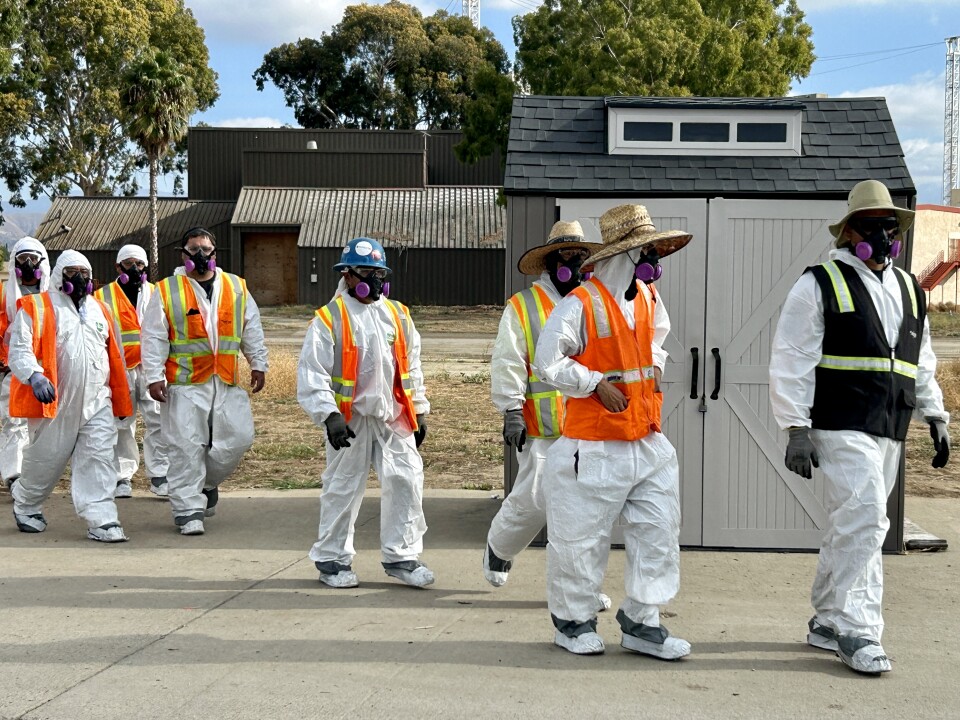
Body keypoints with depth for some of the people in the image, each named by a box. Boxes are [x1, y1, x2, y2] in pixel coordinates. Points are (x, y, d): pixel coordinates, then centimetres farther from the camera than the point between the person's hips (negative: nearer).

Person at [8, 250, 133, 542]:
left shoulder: (100, 309, 15)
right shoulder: (36, 307, -3)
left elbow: (115, 355, 21)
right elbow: (19, 350, -12)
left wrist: (122, 395, 22)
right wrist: (34, 375, -31)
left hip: (97, 402, 4)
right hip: (54, 402, -4)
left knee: (99, 459, -5)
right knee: (46, 460, 10)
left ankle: (102, 521, -6)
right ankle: (25, 506, 36)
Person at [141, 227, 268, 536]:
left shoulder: (237, 288, 11)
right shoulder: (167, 291, 1)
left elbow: (252, 330, 17)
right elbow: (153, 338, -1)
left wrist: (258, 364, 12)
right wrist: (154, 376, -8)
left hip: (227, 383, 3)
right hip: (185, 383, -3)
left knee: (238, 438, 2)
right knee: (186, 447, -4)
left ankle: (207, 483, 28)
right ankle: (188, 509, 5)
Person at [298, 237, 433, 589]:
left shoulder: (398, 315, 10)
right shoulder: (329, 319, -6)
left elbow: (411, 367, 18)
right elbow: (313, 373, -11)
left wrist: (419, 411, 16)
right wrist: (329, 415, -20)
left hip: (394, 417, 4)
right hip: (350, 419, -4)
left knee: (406, 481, 1)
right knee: (343, 488, 6)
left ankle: (401, 556, 14)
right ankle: (332, 559, 21)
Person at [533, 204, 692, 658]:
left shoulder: (649, 299, 9)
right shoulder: (581, 305, -14)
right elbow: (547, 363, -14)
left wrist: (654, 366, 11)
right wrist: (597, 384, -15)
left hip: (648, 444, 7)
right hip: (595, 449, -7)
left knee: (658, 534, 7)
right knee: (581, 539, 4)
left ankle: (642, 623, 20)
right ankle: (573, 621, 24)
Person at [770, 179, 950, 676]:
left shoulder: (909, 290, 17)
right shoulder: (821, 284, -4)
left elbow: (922, 364, 24)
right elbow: (791, 362, -8)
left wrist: (935, 417, 17)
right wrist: (796, 429, -13)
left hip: (889, 431, 7)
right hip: (842, 426, -7)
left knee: (850, 526, 11)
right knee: (865, 518, -15)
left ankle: (826, 623, 22)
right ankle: (855, 630, -5)